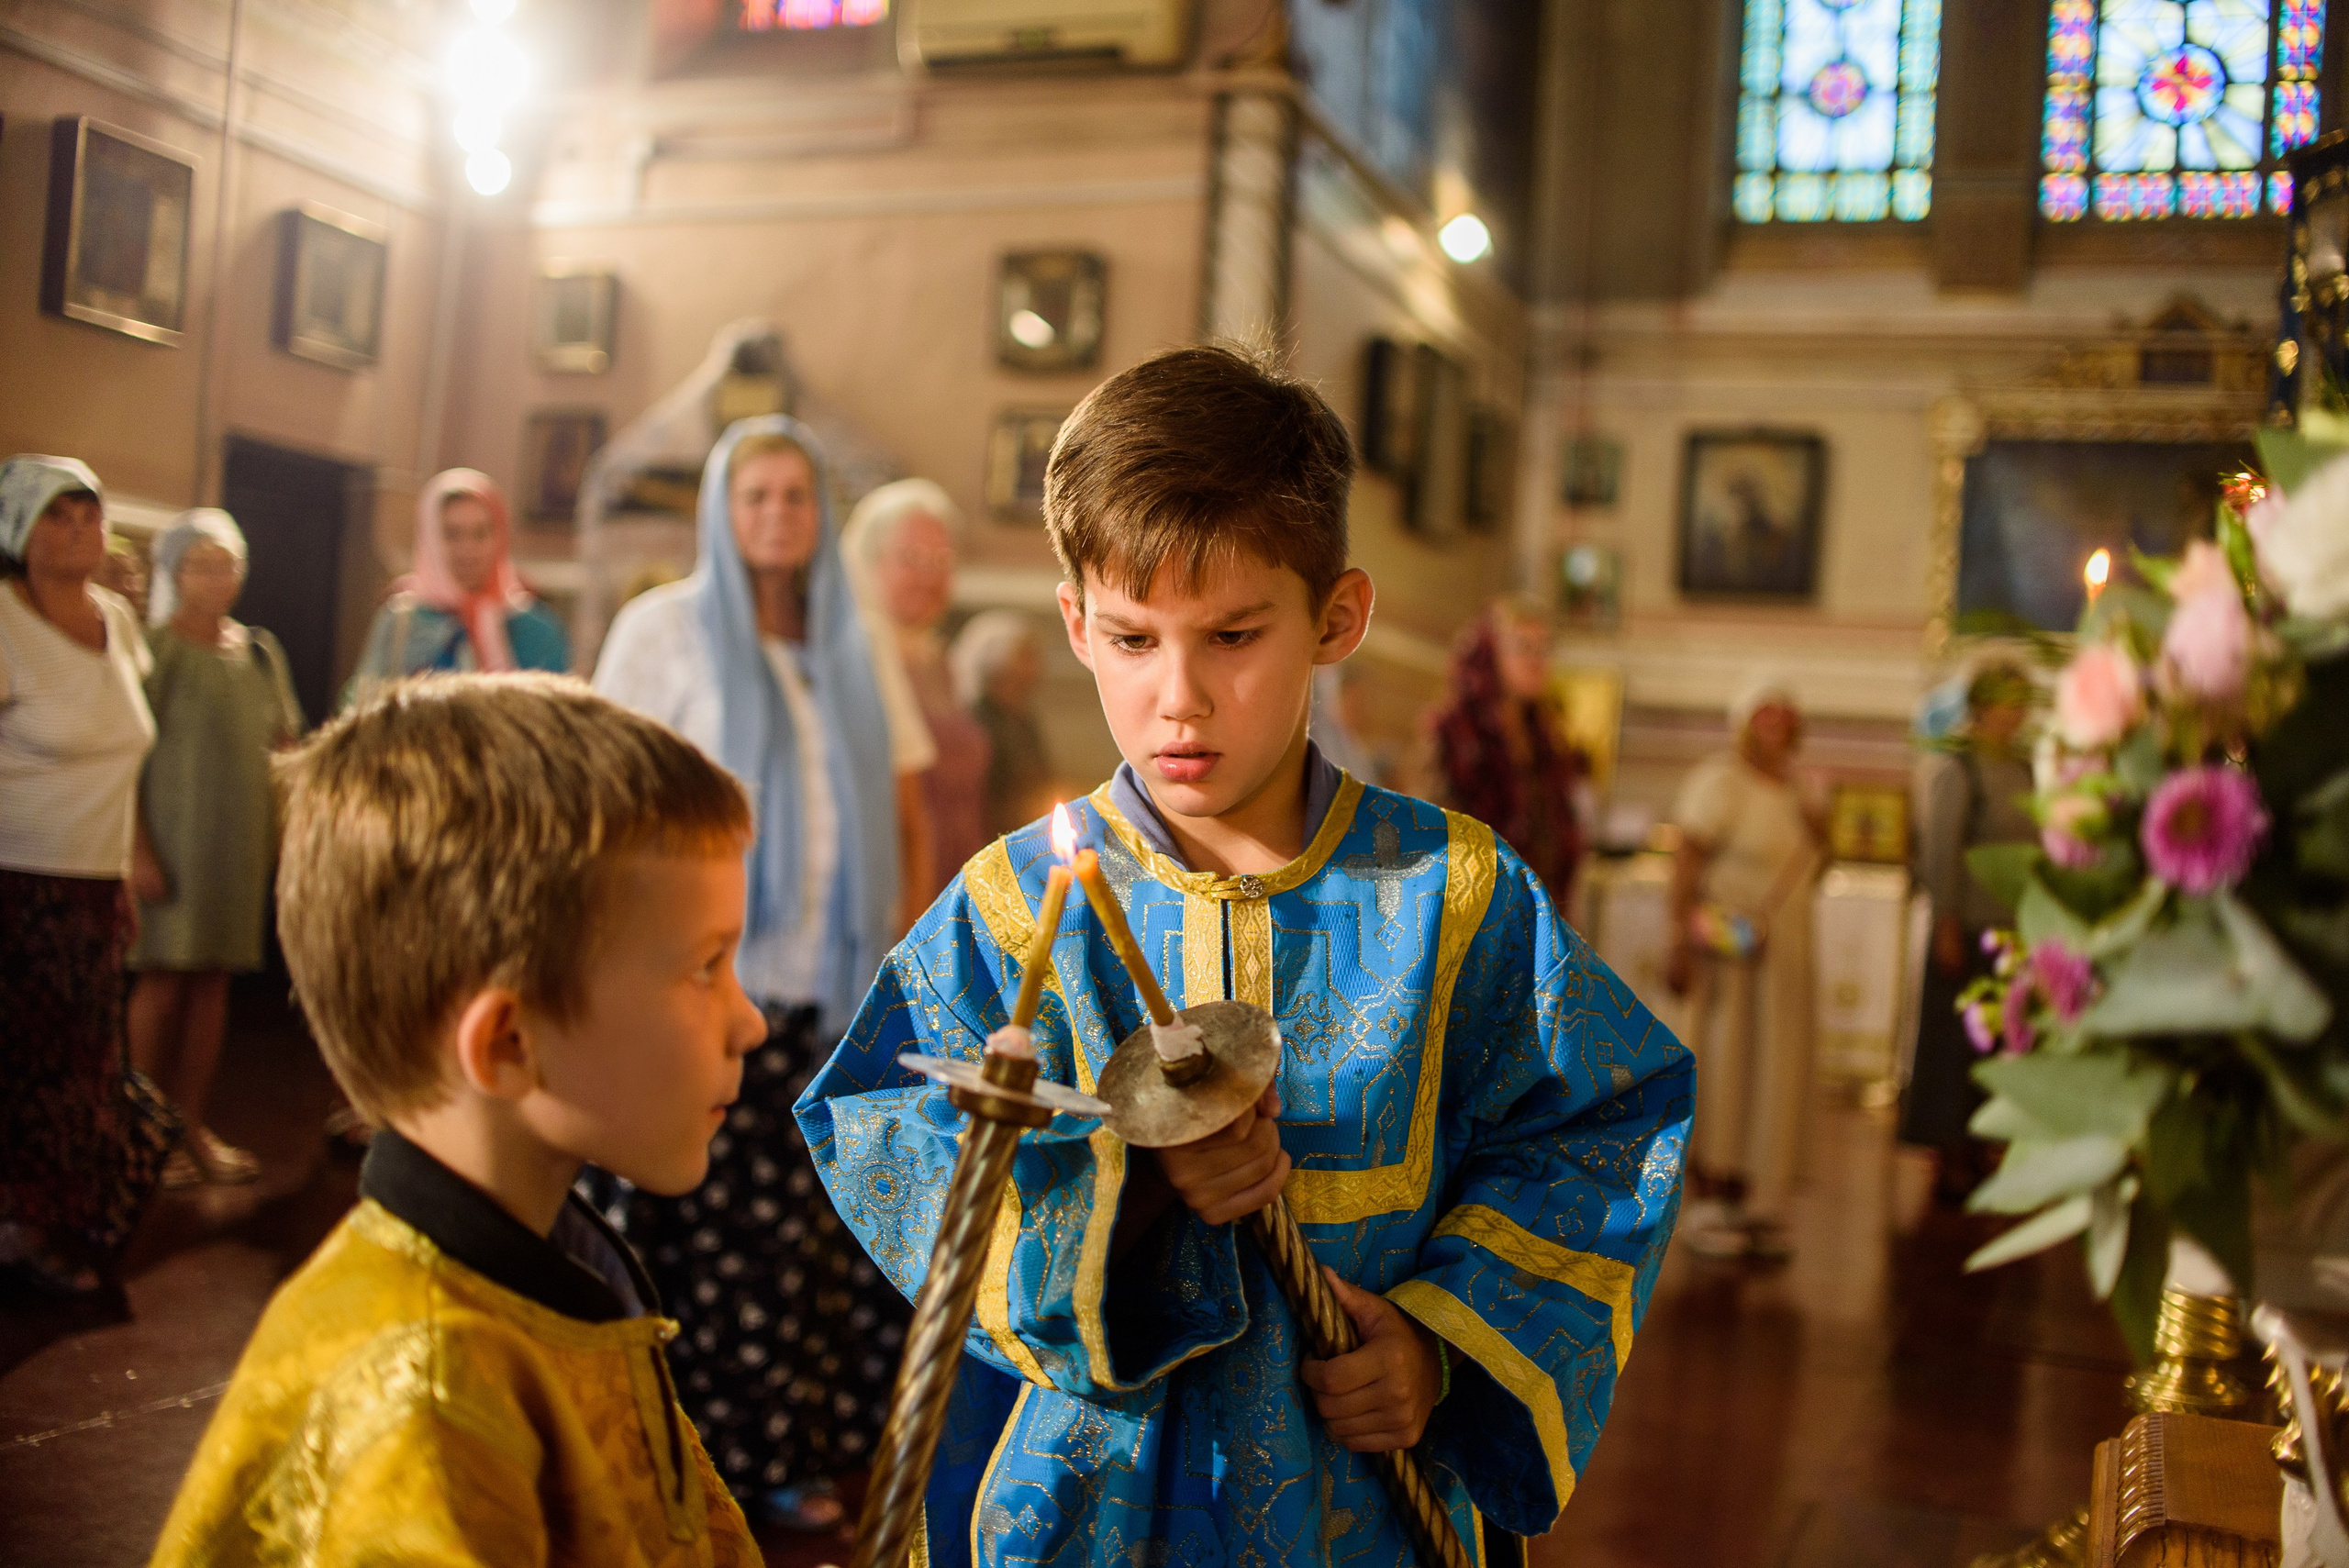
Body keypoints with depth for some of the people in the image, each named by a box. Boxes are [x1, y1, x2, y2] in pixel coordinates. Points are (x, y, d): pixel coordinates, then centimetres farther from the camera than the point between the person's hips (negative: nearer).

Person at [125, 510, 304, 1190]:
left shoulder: (260, 650, 13)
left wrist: (288, 828, 9)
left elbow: (282, 745, 18)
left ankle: (192, 1127, 16)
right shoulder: (154, 648, -5)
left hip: (241, 839, 5)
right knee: (163, 979, -4)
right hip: (171, 833, -5)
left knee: (212, 980, 8)